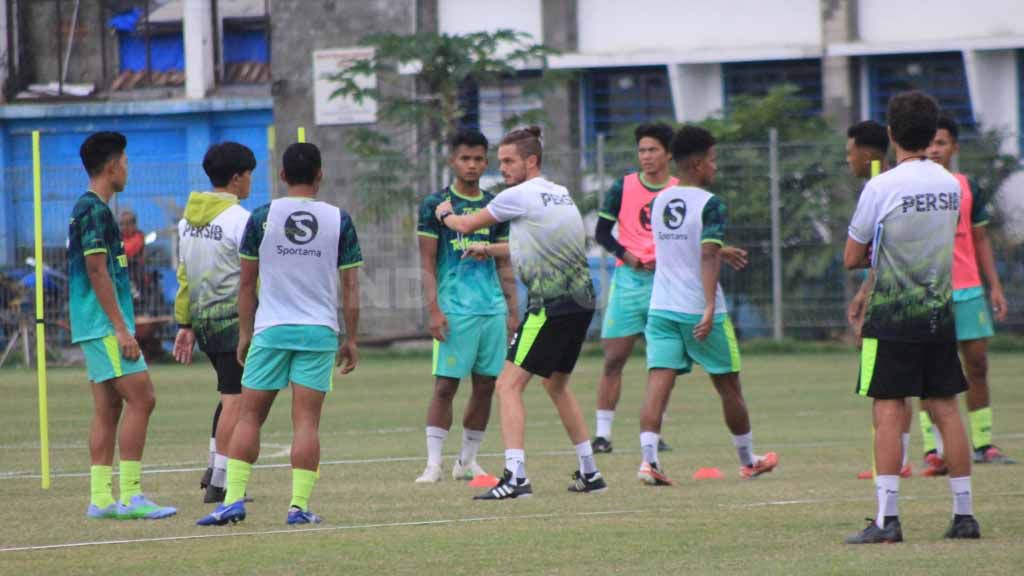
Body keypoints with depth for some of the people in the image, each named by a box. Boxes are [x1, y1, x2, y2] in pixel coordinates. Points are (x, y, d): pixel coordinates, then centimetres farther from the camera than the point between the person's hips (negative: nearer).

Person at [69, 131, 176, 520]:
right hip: (105, 324, -10)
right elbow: (97, 271, -18)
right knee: (140, 398, -12)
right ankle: (131, 495, -15)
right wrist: (121, 328, -19)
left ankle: (100, 498, 7)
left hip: (95, 327, 10)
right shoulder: (95, 211, -13)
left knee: (108, 407, 8)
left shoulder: (86, 209, 18)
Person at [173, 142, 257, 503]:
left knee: (231, 393, 21)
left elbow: (183, 275, 14)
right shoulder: (240, 219, -13)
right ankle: (219, 483, -5)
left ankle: (214, 469, 18)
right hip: (234, 318, -8)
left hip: (202, 319, 8)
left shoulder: (188, 219, 11)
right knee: (234, 399, -3)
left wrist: (184, 325, 17)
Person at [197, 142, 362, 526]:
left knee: (249, 416, 7)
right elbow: (350, 287, 3)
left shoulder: (262, 217, 0)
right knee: (306, 421, 0)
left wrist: (245, 333, 14)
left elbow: (247, 282, 5)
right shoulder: (339, 220, 1)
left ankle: (234, 498, -1)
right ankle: (299, 505, -5)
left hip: (270, 331, 0)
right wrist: (351, 340, 10)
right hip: (319, 333, 0)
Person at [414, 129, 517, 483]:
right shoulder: (436, 205, 0)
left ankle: (467, 461, 14)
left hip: (493, 308, 5)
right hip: (454, 308, -5)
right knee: (445, 385, -7)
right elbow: (427, 263, -2)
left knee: (485, 386, 5)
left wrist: (513, 310, 11)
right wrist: (433, 309, -11)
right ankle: (433, 464, -6)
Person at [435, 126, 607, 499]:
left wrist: (445, 215, 26)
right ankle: (589, 473, 27)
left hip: (551, 305, -9)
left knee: (508, 385, -9)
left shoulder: (520, 196, -7)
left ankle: (515, 477, -21)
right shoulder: (560, 195, 17)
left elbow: (466, 226, 5)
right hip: (581, 301, 9)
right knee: (557, 385, 24)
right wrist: (488, 250, 37)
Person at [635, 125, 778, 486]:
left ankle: (648, 459, -25)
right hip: (699, 311, -5)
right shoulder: (709, 204, -10)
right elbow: (709, 257, -22)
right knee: (728, 387, 12)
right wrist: (710, 308, -27)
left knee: (658, 385, -6)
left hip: (661, 308, 5)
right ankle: (748, 461, 27)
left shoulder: (659, 202, 11)